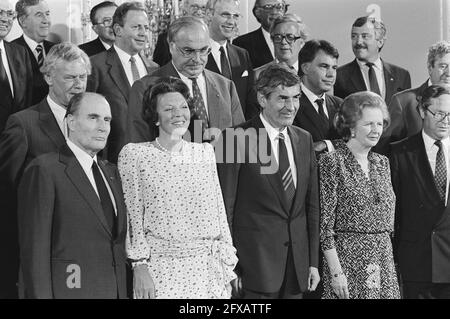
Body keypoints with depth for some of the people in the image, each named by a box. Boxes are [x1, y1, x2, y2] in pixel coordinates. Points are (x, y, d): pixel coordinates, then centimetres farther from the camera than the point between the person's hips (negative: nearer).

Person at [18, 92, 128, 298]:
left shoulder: (111, 172, 15)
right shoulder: (44, 170, -8)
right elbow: (34, 250, -12)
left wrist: (124, 292, 8)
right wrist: (41, 295, -17)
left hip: (116, 291, 7)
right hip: (68, 291, -6)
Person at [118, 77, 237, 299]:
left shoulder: (205, 152, 10)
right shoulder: (134, 155, -1)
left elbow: (219, 210, 10)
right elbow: (132, 216, -1)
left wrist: (227, 265, 7)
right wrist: (139, 265, -6)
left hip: (206, 268, 3)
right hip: (160, 269, -3)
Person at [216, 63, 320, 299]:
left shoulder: (304, 140, 10)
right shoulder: (238, 139, -9)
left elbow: (312, 204, 13)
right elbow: (224, 209, -8)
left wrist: (313, 261, 9)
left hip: (297, 264, 5)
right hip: (256, 261, -5)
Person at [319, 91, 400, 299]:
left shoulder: (382, 162, 13)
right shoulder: (332, 162, -7)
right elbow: (324, 225, -11)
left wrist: (387, 257, 8)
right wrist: (336, 271, -15)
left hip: (384, 258, 6)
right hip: (347, 258, -6)